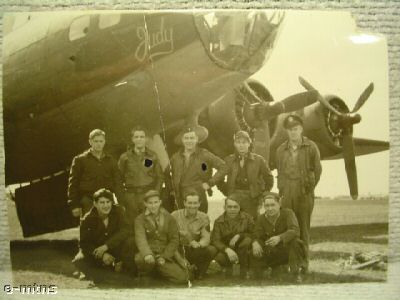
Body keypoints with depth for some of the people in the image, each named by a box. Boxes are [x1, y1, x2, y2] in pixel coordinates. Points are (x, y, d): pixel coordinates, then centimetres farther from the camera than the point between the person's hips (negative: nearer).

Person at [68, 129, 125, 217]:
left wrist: (120, 204, 3)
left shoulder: (110, 160, 12)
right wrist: (74, 205, -5)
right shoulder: (80, 160, 4)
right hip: (88, 203, -2)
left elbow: (118, 183, 11)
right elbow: (73, 184, 2)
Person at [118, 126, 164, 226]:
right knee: (132, 224, 1)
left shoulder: (152, 156, 6)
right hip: (131, 196, 0)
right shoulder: (125, 157, 5)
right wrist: (121, 195, 0)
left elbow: (160, 176, 10)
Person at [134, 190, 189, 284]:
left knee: (182, 277, -18)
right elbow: (140, 238, -15)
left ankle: (157, 269, 11)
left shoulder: (169, 219, 8)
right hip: (149, 256, -3)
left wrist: (164, 256, -9)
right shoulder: (140, 219, 2)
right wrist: (147, 254, -35)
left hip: (165, 256, 3)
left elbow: (174, 240, 5)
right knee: (140, 260, -39)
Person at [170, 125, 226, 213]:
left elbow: (223, 167, -2)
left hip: (199, 200, -2)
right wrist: (176, 197, 9)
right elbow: (174, 180, 18)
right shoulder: (175, 158, 8)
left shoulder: (204, 154, -2)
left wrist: (210, 183, -5)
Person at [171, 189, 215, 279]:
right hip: (178, 250, -2)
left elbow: (206, 238, -7)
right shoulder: (175, 215, -4)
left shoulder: (204, 217, 3)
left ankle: (198, 274, 1)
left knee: (209, 251, -26)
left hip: (195, 251, 2)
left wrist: (199, 244, -33)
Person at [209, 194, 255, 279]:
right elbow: (215, 240, -16)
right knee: (219, 256, -33)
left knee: (247, 241, -31)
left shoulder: (247, 218, -6)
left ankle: (244, 270, -9)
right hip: (226, 250, 0)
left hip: (242, 252, 0)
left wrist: (239, 236, -23)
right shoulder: (219, 221, -7)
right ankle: (228, 267, 7)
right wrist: (227, 249, -36)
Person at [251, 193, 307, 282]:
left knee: (295, 241, -34)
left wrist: (279, 238, -47)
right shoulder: (261, 219, 0)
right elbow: (256, 236, -5)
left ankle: (296, 272, -17)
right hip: (271, 253, 3)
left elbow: (295, 231, -28)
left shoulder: (288, 213, -13)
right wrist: (255, 243, -32)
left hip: (287, 250, -3)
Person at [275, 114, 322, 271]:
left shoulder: (311, 147, 1)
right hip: (287, 193, 2)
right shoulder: (281, 150, 11)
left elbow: (317, 170, 6)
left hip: (304, 193, -2)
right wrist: (281, 189, 10)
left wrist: (309, 187, 4)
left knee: (303, 228, 1)